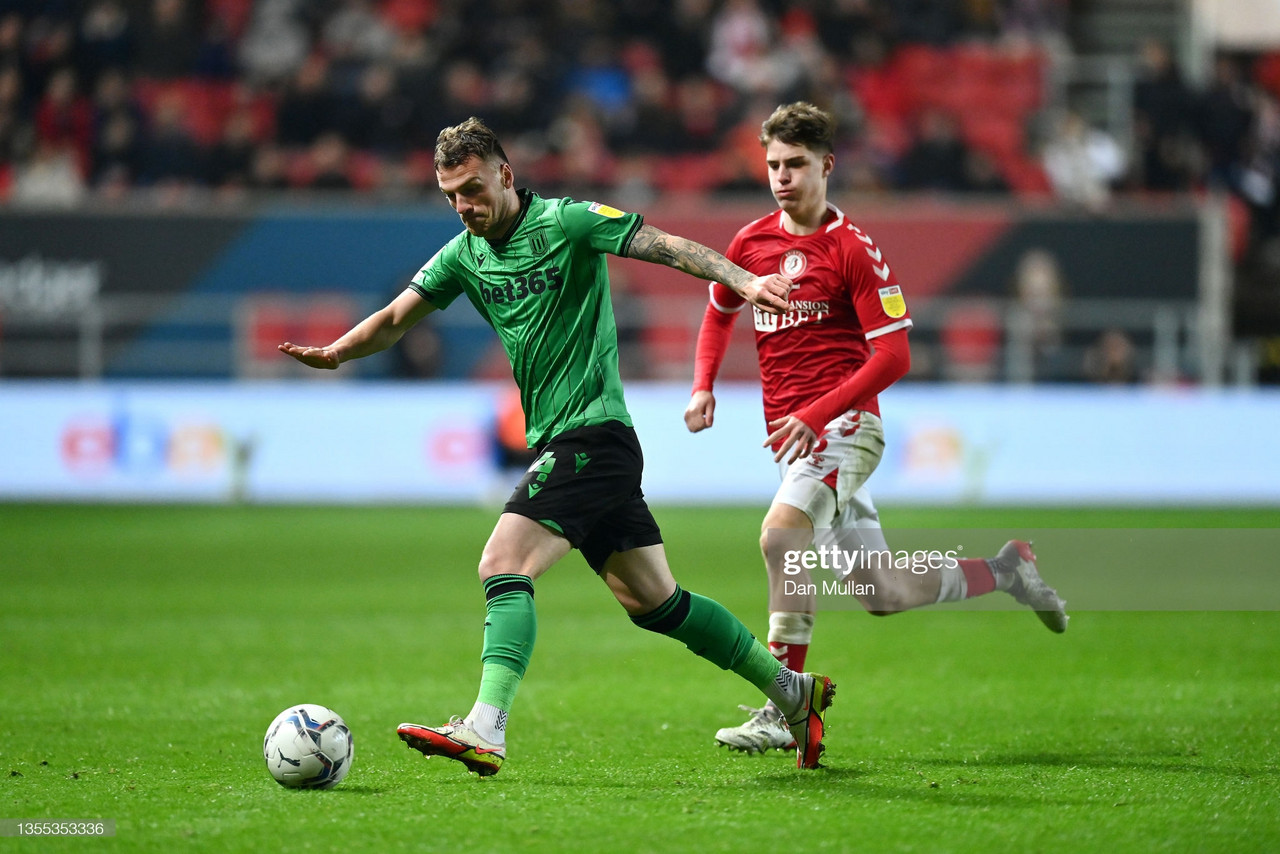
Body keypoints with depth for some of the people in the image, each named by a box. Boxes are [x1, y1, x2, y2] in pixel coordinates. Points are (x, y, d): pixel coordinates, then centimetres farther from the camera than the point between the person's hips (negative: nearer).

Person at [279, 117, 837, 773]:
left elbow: (667, 246, -14)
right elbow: (396, 318, 15)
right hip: (555, 441, 8)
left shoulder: (566, 222, -8)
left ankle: (485, 730, -29)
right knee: (652, 601, 12)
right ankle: (792, 690, 22)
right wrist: (337, 352, -5)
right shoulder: (465, 255, 11)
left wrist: (742, 281, -28)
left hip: (591, 432, -8)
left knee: (503, 567, -20)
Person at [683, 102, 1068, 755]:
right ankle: (1004, 569, 33)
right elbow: (719, 311, 29)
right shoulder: (751, 244, 10)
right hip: (793, 437, 7)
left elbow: (893, 355, -12)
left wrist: (815, 415, -21)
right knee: (884, 594, 8)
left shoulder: (854, 250, -7)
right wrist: (703, 384, 11)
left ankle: (781, 713, -27)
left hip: (844, 426, -7)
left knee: (780, 535, -30)